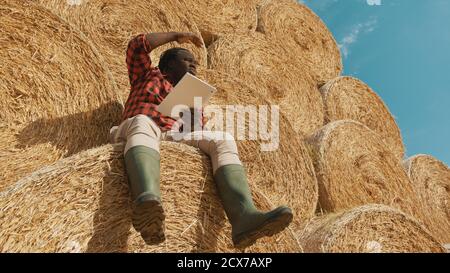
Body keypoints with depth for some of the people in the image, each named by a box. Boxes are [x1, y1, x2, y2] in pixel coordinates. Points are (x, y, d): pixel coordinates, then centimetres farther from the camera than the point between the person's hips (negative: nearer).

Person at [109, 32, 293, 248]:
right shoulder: (147, 75, 25)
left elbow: (197, 134, 20)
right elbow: (138, 45, 9)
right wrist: (176, 36, 18)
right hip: (136, 134, -3)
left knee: (224, 140, -22)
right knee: (143, 123, -39)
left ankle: (244, 216, -48)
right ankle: (148, 202, -69)